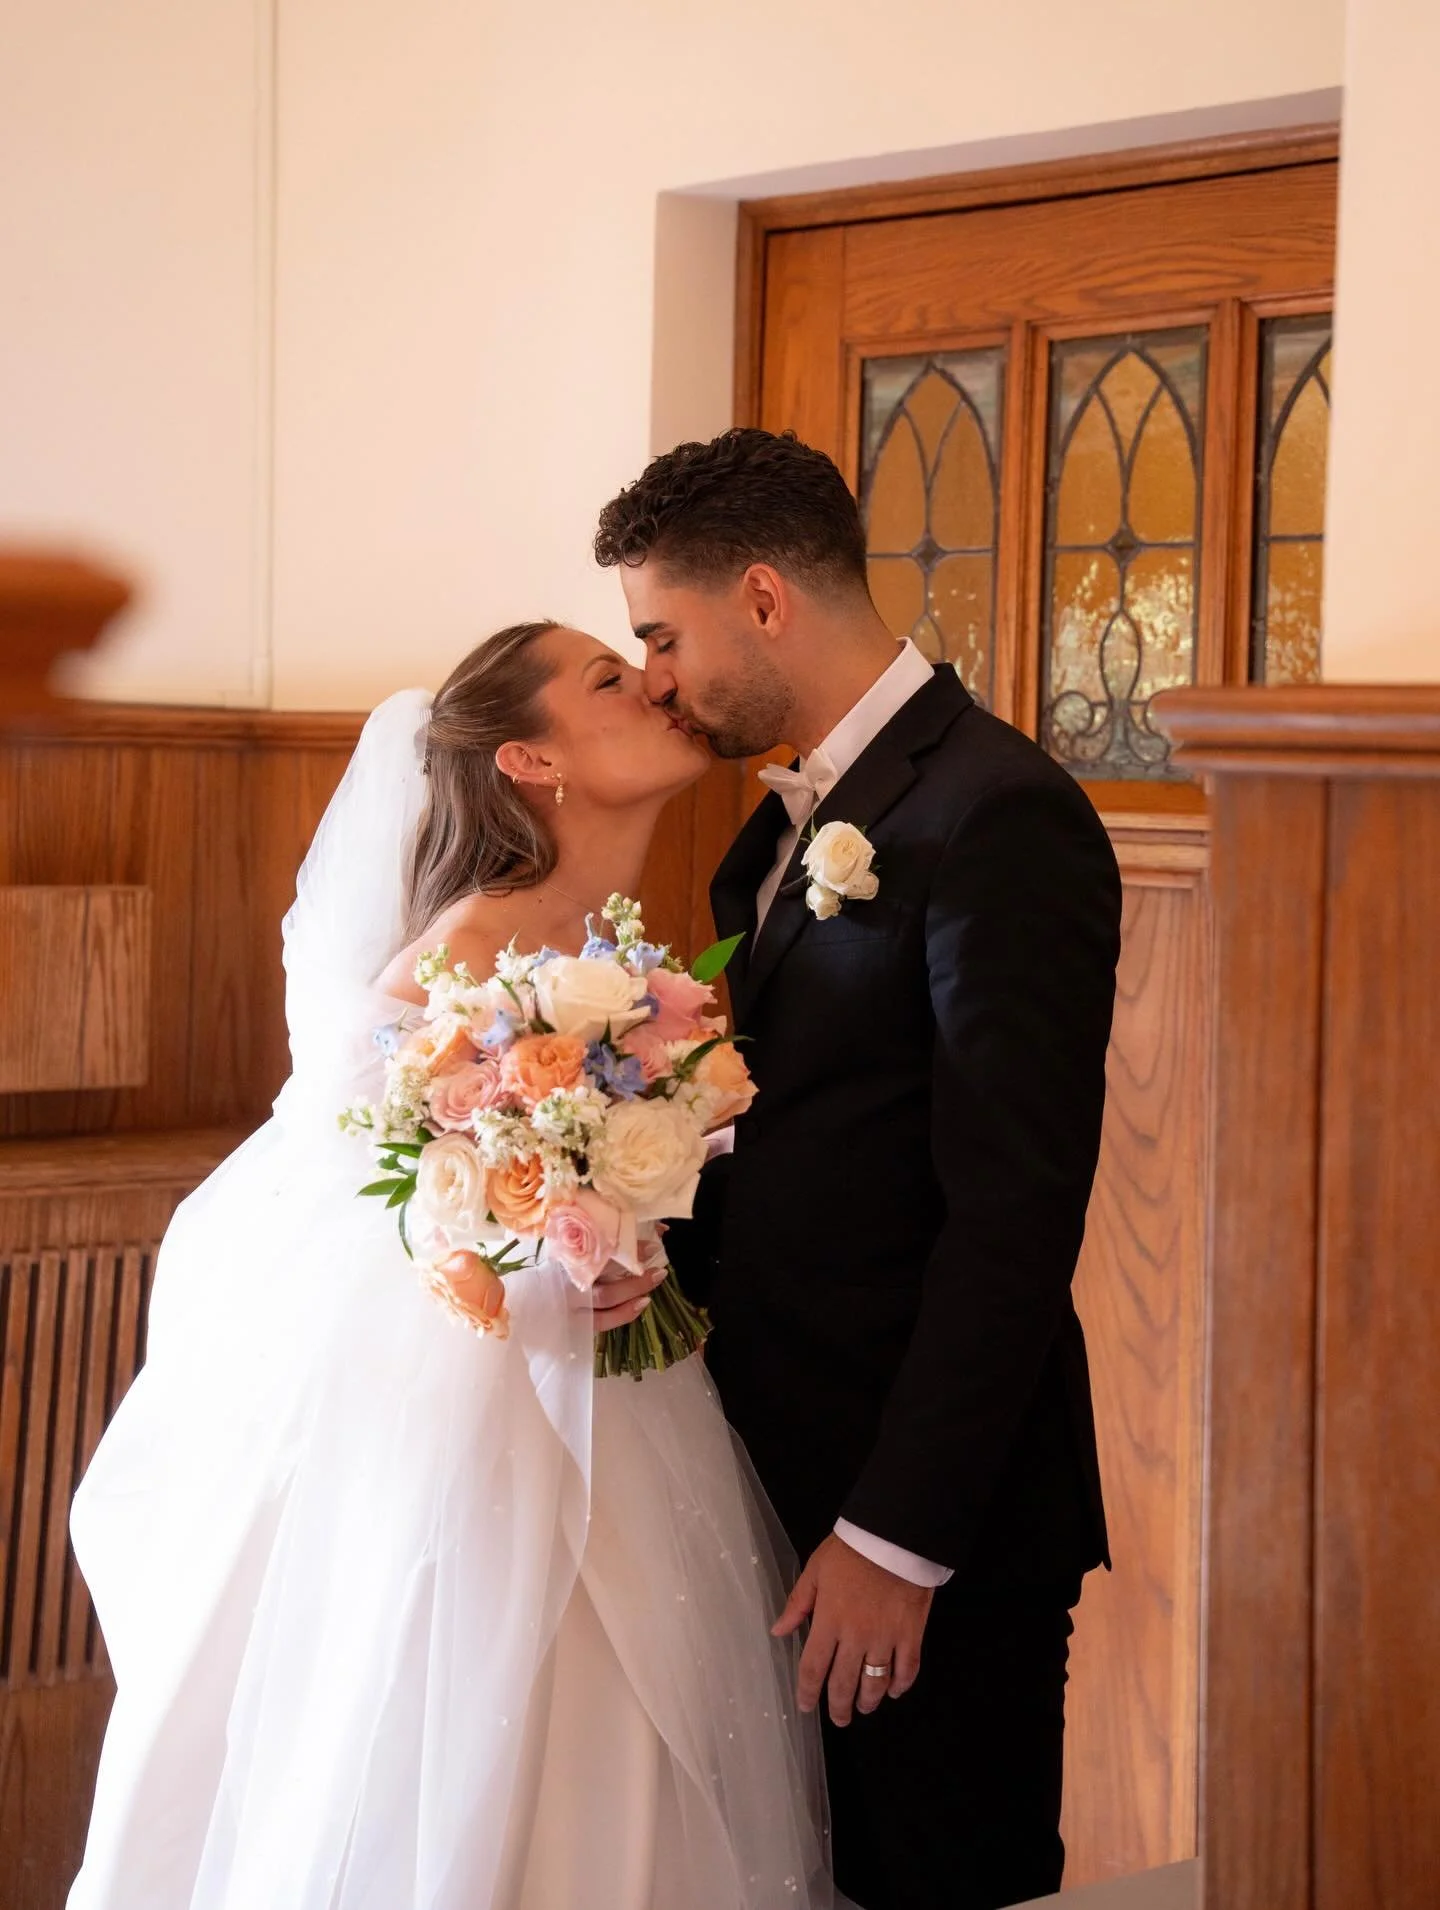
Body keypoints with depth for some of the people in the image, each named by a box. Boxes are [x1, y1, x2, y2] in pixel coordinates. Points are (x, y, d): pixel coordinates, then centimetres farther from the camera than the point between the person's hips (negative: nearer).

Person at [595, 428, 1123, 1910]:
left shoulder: (997, 815, -17)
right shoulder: (790, 820, 12)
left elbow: (1015, 1215, -21)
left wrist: (899, 1536, -21)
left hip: (934, 1514, -8)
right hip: (786, 1470, 8)